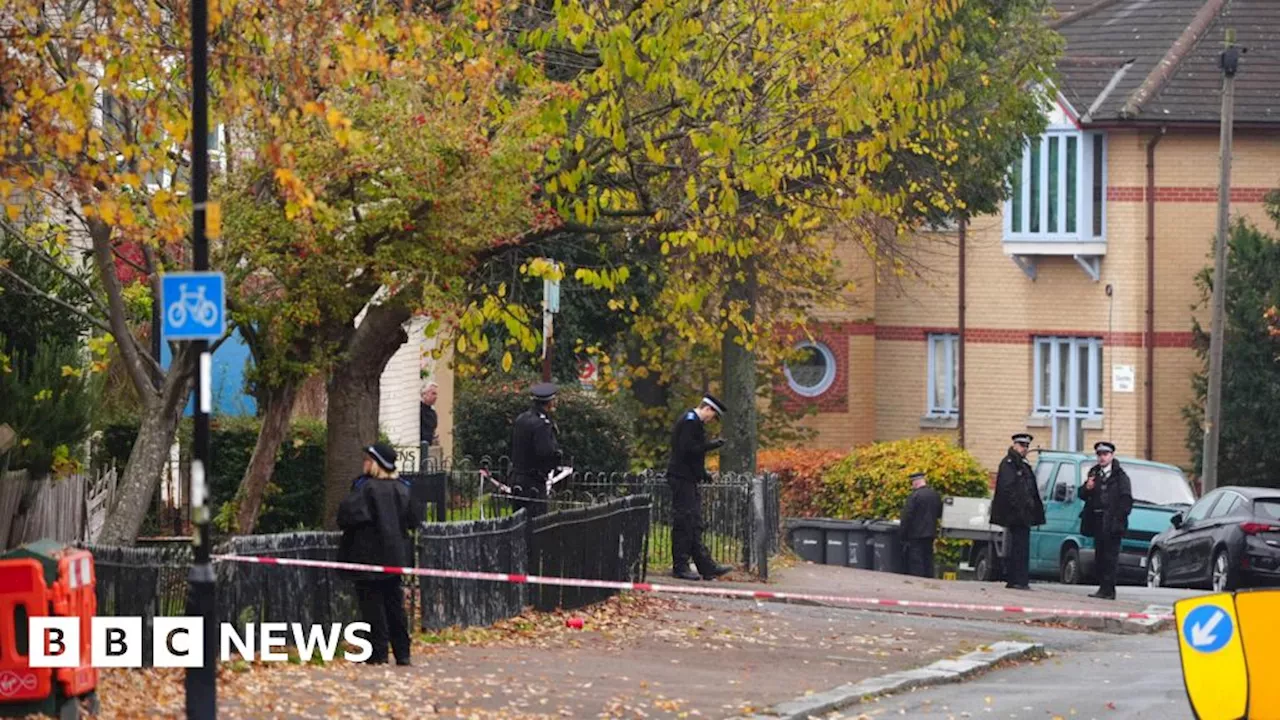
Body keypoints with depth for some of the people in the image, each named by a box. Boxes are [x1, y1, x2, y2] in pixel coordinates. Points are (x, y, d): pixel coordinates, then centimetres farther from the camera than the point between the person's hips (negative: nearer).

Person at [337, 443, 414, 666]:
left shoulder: (366, 487, -15)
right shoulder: (401, 488, 5)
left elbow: (348, 514, -21)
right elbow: (411, 519, 13)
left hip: (370, 556, -6)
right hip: (395, 556, 6)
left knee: (373, 605, -1)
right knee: (395, 604, 12)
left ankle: (379, 653, -2)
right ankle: (402, 653, 13)